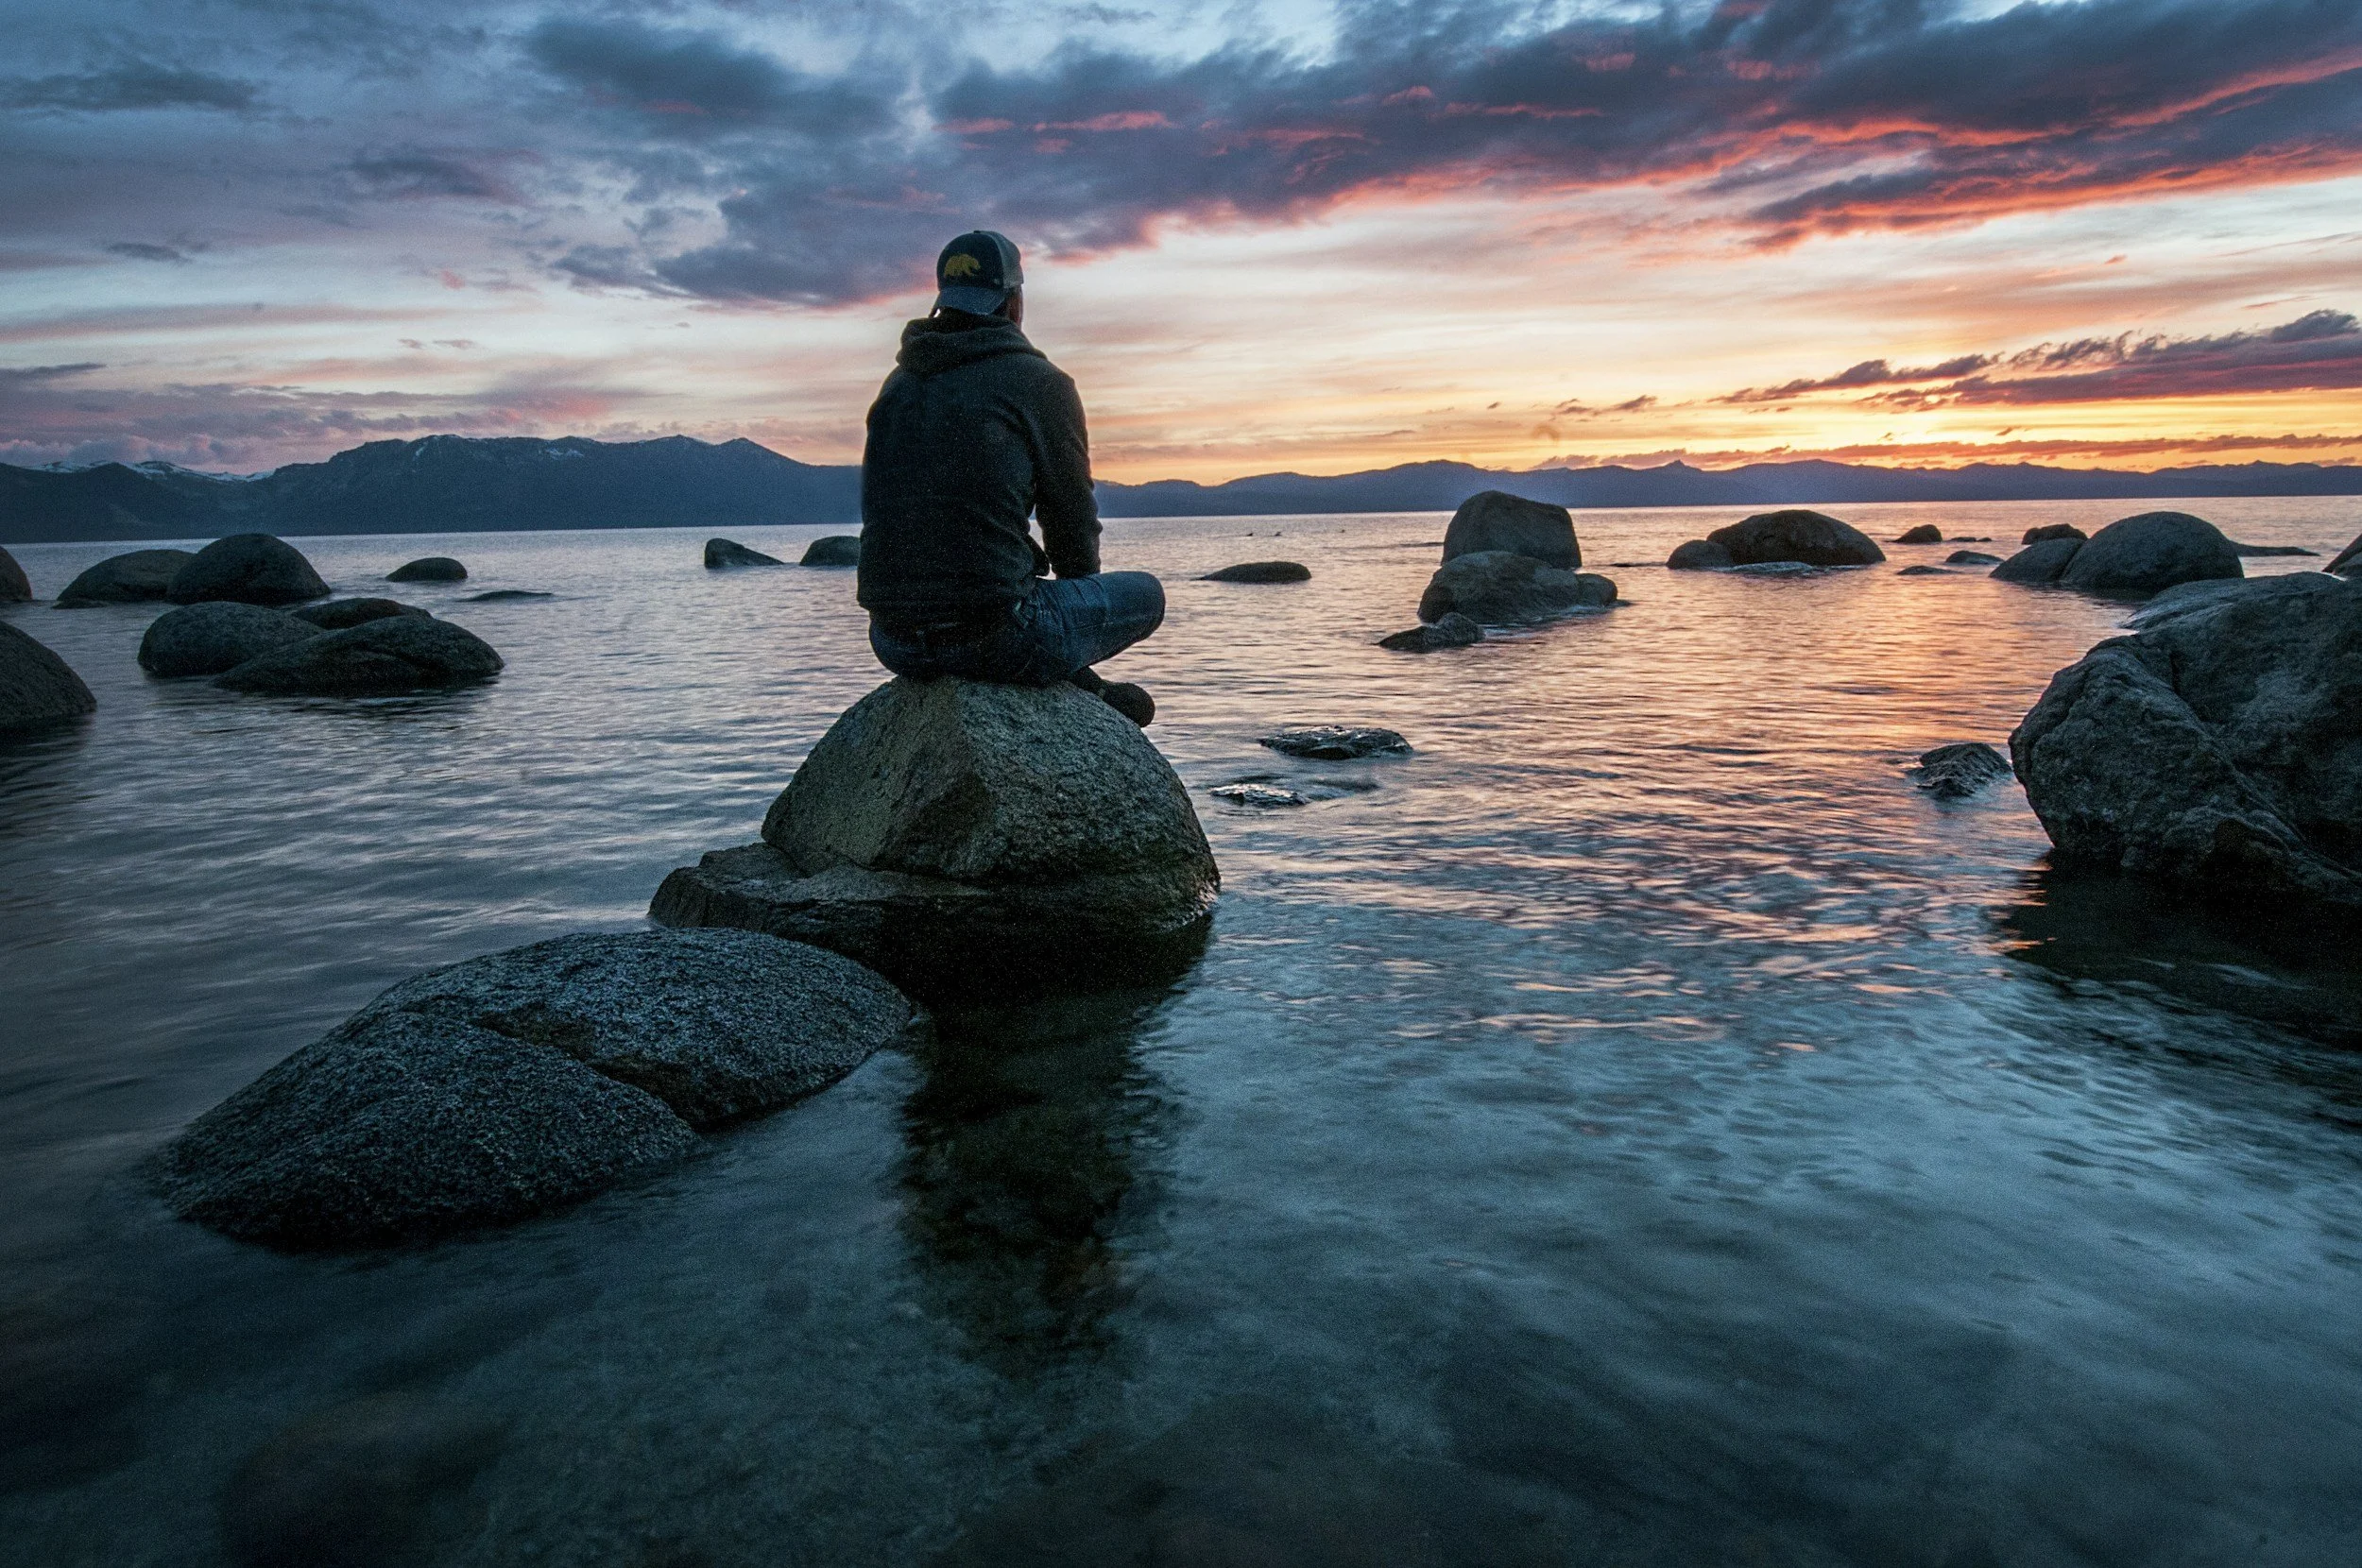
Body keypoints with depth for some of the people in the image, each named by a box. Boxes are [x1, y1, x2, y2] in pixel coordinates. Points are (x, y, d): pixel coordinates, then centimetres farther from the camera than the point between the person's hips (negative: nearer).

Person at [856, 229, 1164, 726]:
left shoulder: (898, 383, 15)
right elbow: (1073, 522, 3)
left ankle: (1078, 689, 33)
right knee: (1144, 593, 17)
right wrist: (1076, 594, 26)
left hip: (891, 642, 7)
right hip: (993, 636, -6)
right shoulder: (1041, 382, -2)